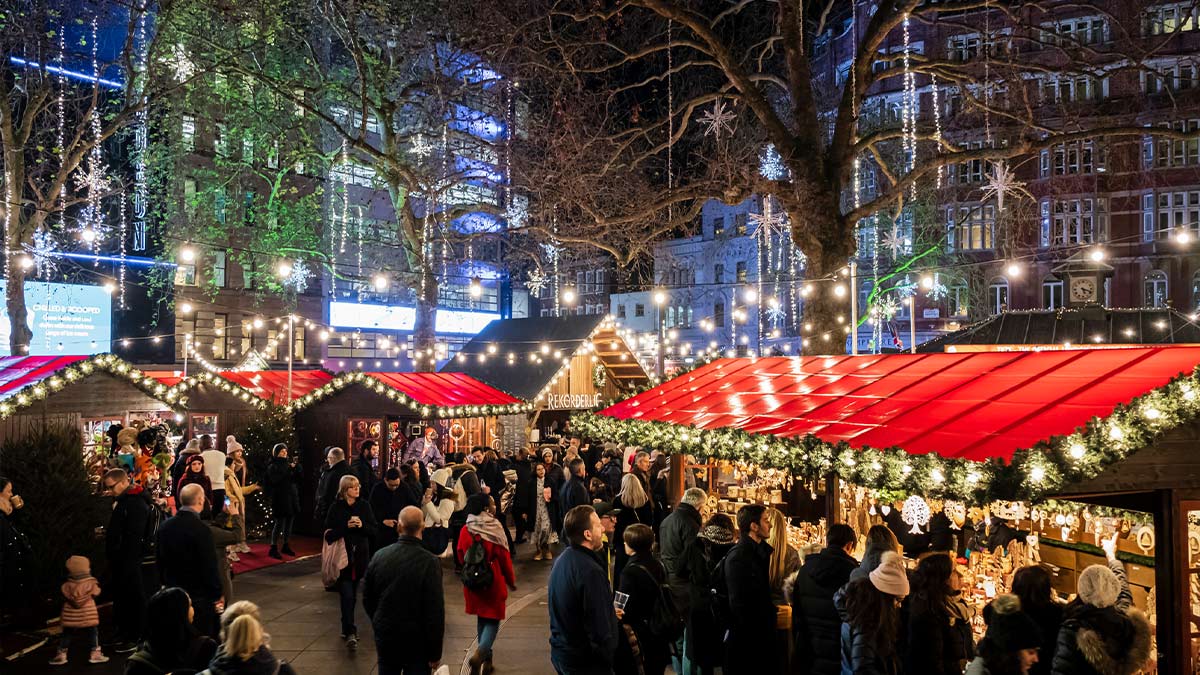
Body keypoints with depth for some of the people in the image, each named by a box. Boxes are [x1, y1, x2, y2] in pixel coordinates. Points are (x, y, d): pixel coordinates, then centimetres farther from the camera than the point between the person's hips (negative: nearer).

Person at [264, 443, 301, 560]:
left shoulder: (288, 463, 13)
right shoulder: (272, 466, -2)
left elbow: (301, 477, 6)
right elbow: (276, 480, -19)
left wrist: (295, 467, -10)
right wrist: (289, 470, -21)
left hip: (292, 498, 6)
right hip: (280, 499, -6)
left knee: (289, 523, 9)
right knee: (279, 523, -8)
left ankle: (286, 546, 19)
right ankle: (273, 548, -3)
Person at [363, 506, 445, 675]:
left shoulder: (379, 556, -7)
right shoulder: (429, 562, -20)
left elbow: (367, 598, 6)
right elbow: (435, 611, -18)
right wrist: (435, 652, -9)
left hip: (385, 636, 4)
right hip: (416, 641, -4)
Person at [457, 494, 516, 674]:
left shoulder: (466, 530, -2)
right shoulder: (494, 528, -16)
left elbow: (461, 555, 6)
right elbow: (504, 557, -11)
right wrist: (511, 580, 2)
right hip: (493, 581, -5)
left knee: (482, 618, 19)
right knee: (493, 619, 4)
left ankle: (486, 659, 25)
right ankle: (480, 653, -17)